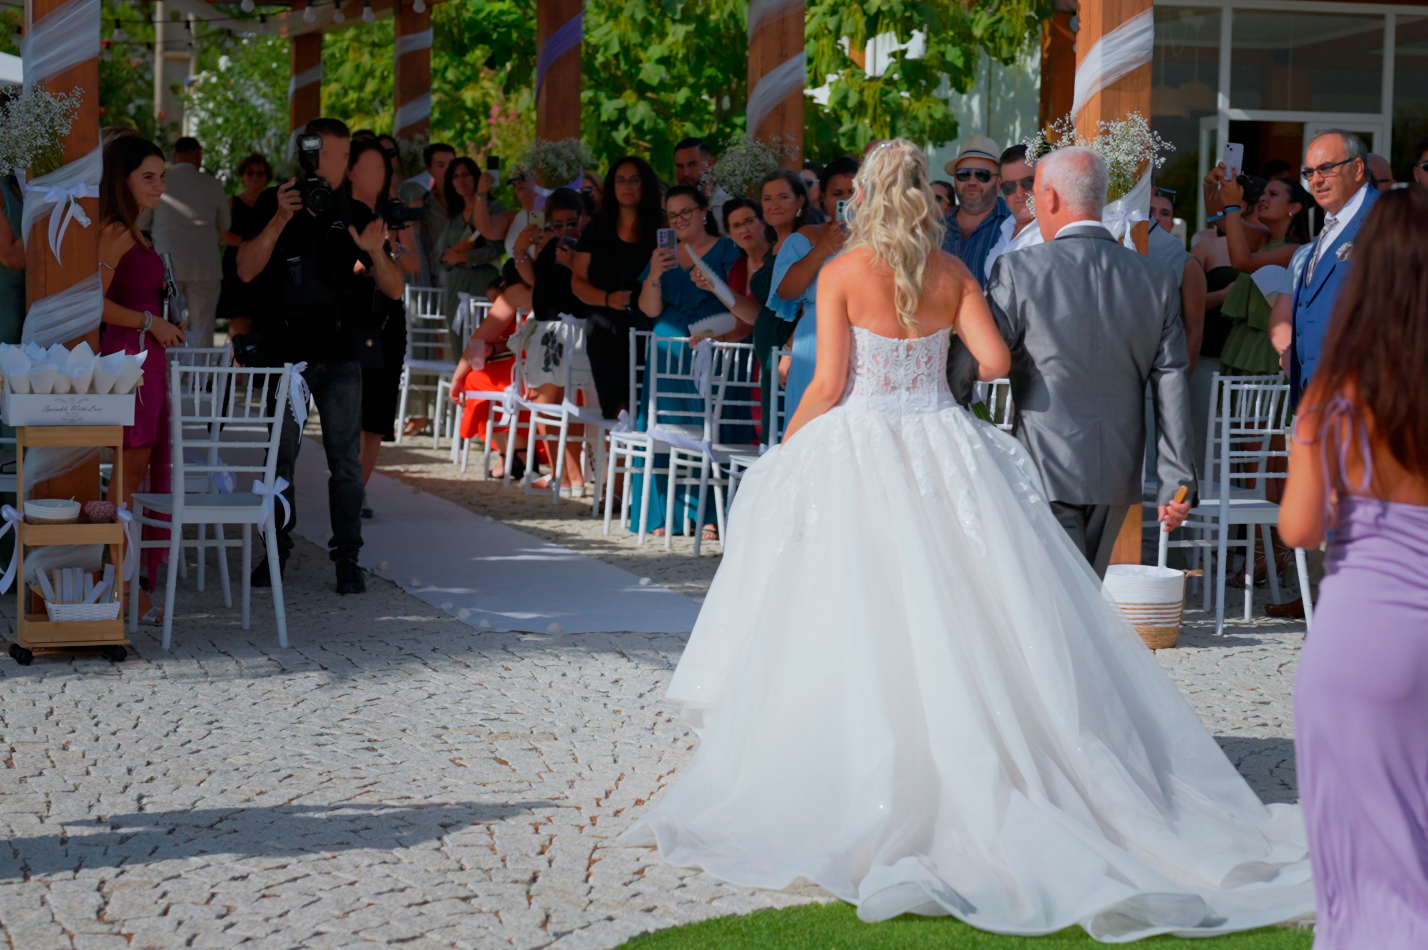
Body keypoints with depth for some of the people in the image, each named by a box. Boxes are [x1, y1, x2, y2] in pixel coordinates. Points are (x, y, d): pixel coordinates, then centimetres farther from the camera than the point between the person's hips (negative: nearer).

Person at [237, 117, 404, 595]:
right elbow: (246, 270, -10)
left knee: (346, 459, -3)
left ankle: (347, 556, 3)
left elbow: (394, 289, 6)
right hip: (285, 349, -1)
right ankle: (278, 549, 16)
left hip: (339, 352, 1)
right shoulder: (274, 203, 3)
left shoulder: (351, 213, 8)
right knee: (281, 455, 1)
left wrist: (375, 252, -14)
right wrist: (280, 219, -20)